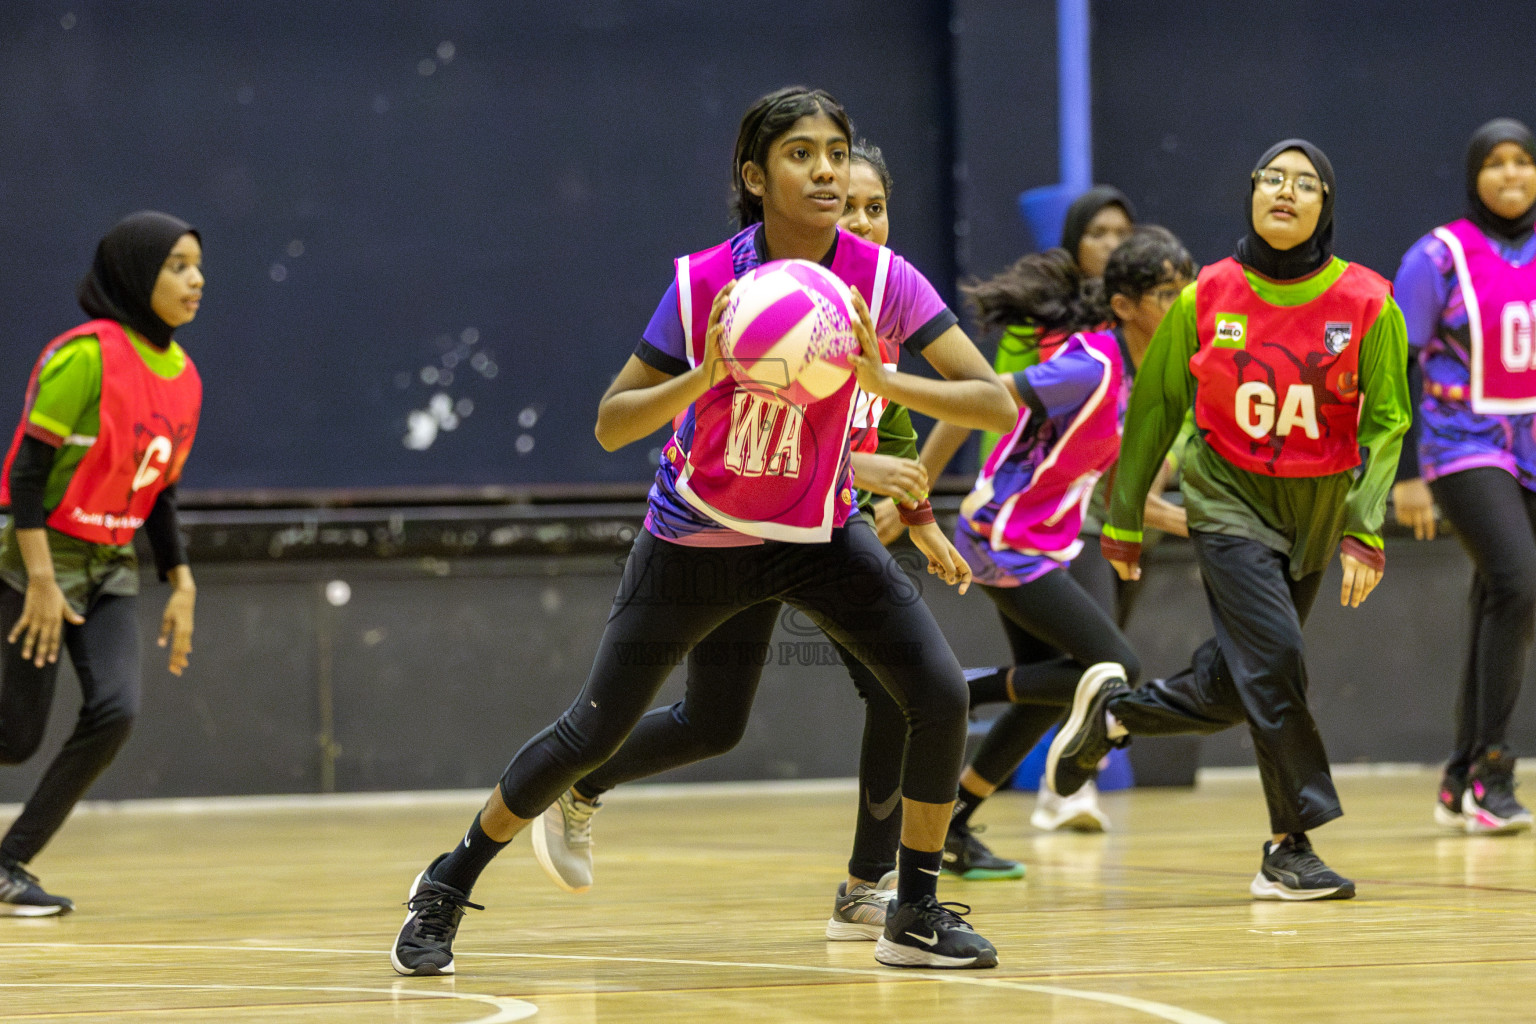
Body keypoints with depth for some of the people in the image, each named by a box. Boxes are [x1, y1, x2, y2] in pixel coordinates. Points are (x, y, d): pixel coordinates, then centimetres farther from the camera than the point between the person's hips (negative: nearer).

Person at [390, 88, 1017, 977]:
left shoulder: (883, 279, -17)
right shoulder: (706, 284, -21)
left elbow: (998, 405, -22)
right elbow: (612, 426, -18)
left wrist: (885, 380, -37)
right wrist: (702, 376, -35)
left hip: (820, 534, 2)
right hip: (696, 540, -2)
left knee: (940, 696, -15)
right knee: (591, 734, 1)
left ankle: (917, 914, 2)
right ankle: (448, 886, 22)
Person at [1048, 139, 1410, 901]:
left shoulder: (1367, 304, -8)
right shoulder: (1205, 299, -7)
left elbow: (1385, 425, -4)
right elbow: (1154, 409, 4)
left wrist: (1366, 534, -15)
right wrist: (1123, 521, 8)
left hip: (1315, 514, 2)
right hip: (1227, 499, -2)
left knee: (1232, 691, 5)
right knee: (1275, 661, -17)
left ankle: (1112, 713, 33)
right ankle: (1290, 850, -7)